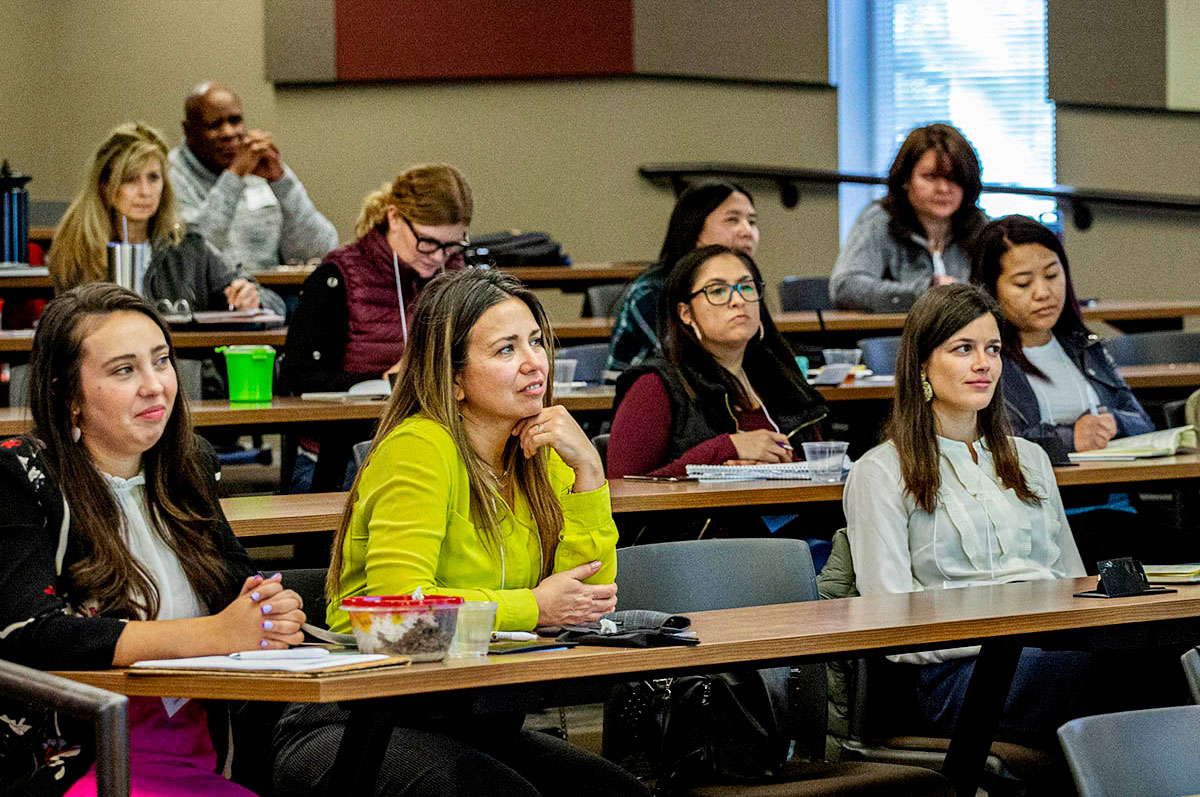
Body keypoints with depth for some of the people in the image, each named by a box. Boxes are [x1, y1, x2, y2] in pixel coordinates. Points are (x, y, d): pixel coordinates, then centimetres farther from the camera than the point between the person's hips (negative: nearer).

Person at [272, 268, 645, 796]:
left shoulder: (537, 456, 9)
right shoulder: (420, 448, -13)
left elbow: (588, 600, 2)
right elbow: (400, 602, -25)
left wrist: (587, 471, -6)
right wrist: (534, 608, -15)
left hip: (473, 727, 7)